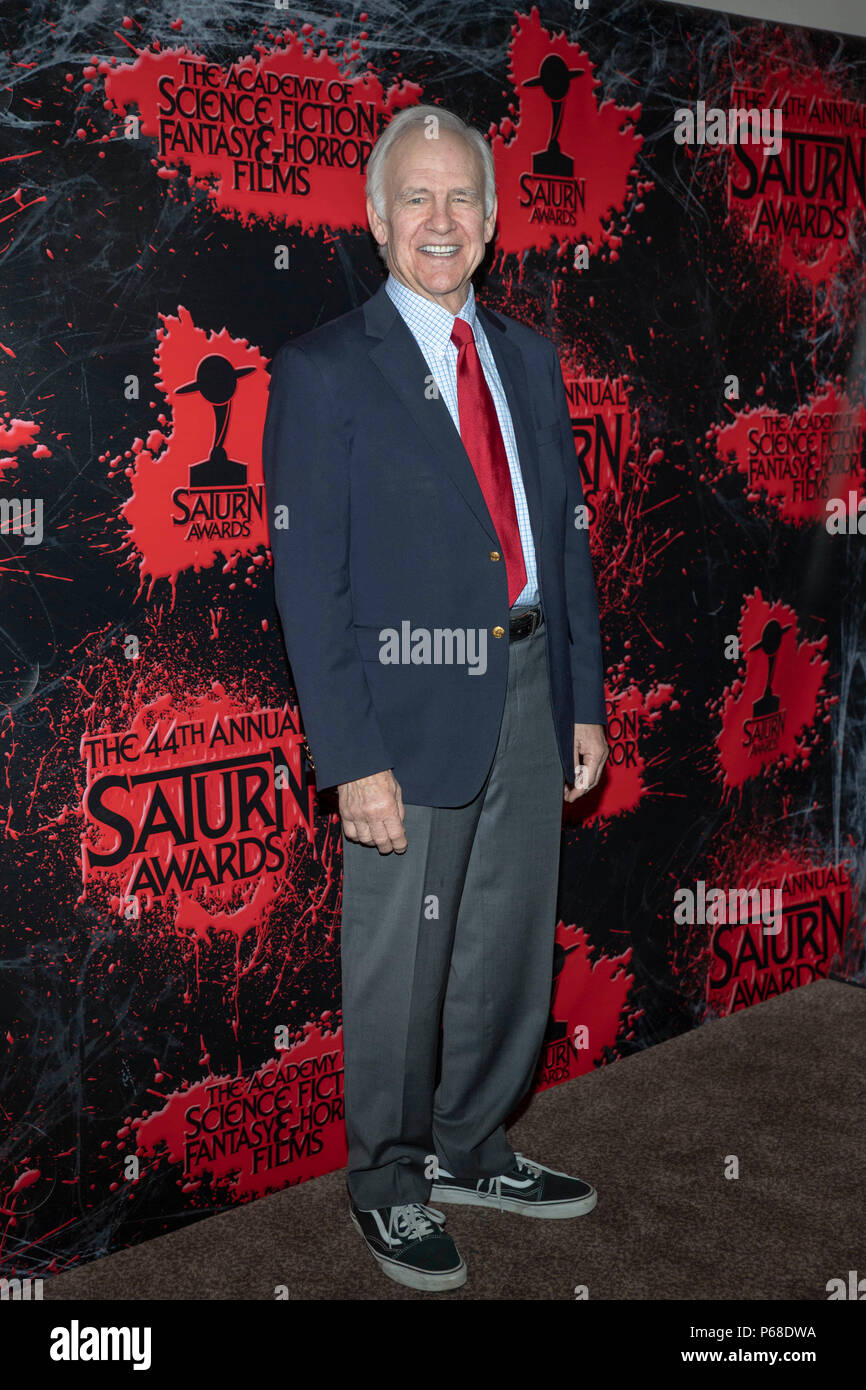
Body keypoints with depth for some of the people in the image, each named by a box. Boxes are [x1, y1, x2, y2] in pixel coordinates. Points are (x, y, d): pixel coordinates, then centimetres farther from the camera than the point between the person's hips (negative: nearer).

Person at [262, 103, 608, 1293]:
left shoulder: (529, 359, 12)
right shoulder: (324, 372, -7)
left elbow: (566, 535, 13)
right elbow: (310, 581, -11)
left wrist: (584, 701, 8)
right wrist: (352, 758, -16)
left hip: (528, 692, 6)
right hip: (413, 705, -6)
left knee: (511, 950, 16)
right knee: (399, 966, 6)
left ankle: (467, 1150, 37)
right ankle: (388, 1182, 28)